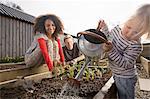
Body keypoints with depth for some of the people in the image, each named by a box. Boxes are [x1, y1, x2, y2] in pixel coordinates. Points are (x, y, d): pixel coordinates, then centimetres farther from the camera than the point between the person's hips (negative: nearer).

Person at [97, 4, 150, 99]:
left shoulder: (136, 46, -32)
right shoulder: (117, 29, -12)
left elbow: (125, 64, -31)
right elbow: (109, 39, 8)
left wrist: (111, 51, -40)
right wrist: (104, 28, -4)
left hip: (126, 79, -7)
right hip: (117, 75, 7)